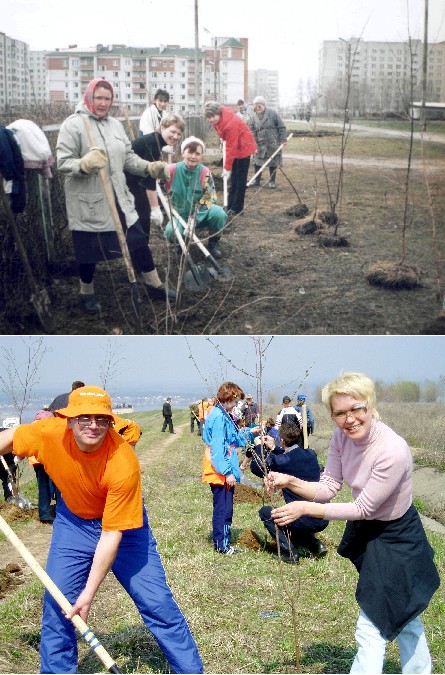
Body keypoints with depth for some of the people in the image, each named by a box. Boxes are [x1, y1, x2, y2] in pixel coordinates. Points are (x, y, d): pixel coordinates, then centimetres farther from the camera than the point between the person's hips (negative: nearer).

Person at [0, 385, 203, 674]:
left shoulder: (124, 465, -36)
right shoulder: (50, 433, -28)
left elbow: (112, 535, -30)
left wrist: (89, 592, -29)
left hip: (124, 523, -3)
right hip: (73, 520, 3)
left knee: (157, 602, -4)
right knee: (56, 603, 0)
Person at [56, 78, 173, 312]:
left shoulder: (115, 124, 8)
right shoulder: (73, 125, -12)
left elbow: (128, 157, 12)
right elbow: (63, 163, -16)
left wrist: (150, 167, -4)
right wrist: (84, 165, -36)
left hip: (118, 198, 6)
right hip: (87, 202, -6)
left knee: (138, 240, 12)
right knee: (88, 249, 8)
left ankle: (154, 286, 26)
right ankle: (87, 294, 30)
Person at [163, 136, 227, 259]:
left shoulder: (205, 173, -11)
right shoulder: (172, 170, -12)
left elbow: (210, 198, -12)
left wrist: (194, 216, -24)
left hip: (200, 214, 0)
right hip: (180, 216, 0)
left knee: (219, 213, -32)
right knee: (171, 232, -33)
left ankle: (213, 243, -2)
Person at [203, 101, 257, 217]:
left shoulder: (230, 123, -34)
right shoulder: (218, 119, -9)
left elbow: (231, 148, -30)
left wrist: (227, 168, -27)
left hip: (243, 147, -9)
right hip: (235, 146, 9)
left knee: (240, 178, -5)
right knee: (233, 178, 12)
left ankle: (237, 208, 0)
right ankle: (230, 205, 17)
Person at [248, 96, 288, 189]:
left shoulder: (273, 114, -6)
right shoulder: (252, 117, -1)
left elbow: (281, 127, -2)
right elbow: (252, 132, 0)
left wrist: (283, 139, -7)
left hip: (273, 144, -2)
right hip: (260, 145, 2)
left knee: (273, 163, 4)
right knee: (257, 163, 5)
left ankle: (272, 181, 15)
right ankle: (257, 181, 18)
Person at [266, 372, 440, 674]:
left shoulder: (393, 451, -35)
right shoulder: (342, 437, -13)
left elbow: (363, 508, -28)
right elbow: (328, 488, -9)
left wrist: (305, 508, -28)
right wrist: (290, 482, -25)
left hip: (396, 539, -7)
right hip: (366, 531, 7)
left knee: (371, 630, -3)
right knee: (403, 615, 27)